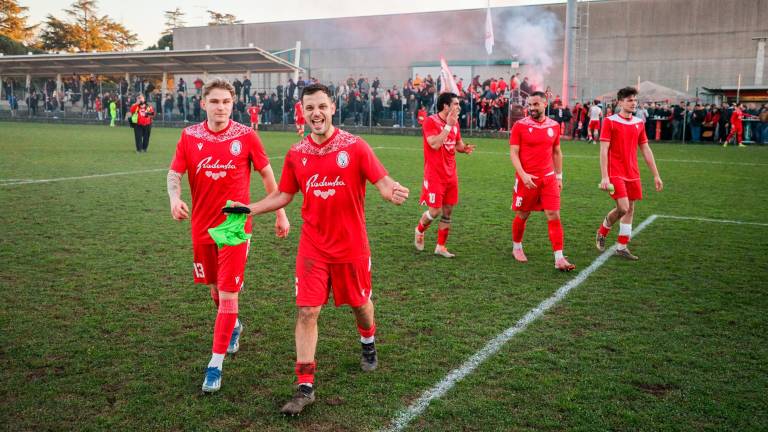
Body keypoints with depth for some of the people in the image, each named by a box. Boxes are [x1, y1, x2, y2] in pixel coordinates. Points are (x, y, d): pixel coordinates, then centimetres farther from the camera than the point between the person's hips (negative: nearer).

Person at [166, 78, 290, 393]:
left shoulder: (245, 136, -6)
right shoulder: (189, 137, 0)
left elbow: (267, 173, 2)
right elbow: (174, 173, 2)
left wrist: (280, 213, 4)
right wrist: (174, 198, -20)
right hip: (202, 226, 4)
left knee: (228, 294, -7)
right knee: (215, 288, 18)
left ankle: (216, 364, 2)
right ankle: (233, 326, 49)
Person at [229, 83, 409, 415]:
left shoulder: (355, 147, -10)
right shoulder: (296, 154, 0)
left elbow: (383, 182, -13)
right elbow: (283, 195, 10)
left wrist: (393, 192, -36)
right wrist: (247, 208, -1)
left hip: (351, 246, -1)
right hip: (312, 248, 2)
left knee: (360, 304, 17)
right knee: (306, 311, -4)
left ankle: (368, 345, 50)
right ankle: (305, 386, 5)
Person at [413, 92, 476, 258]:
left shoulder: (455, 122, 8)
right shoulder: (430, 121, -13)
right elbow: (435, 144, -26)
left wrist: (464, 148, -2)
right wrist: (448, 125, -23)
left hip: (451, 175, 7)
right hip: (434, 175, -6)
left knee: (447, 212, 7)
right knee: (435, 211, -5)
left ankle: (441, 246, 18)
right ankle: (419, 230, 26)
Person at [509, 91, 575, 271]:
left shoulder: (554, 126, 5)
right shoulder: (520, 126, -6)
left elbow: (557, 152, 16)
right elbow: (513, 153, -8)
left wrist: (559, 176, 15)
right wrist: (523, 175, -19)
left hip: (548, 178, 3)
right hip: (526, 179, -2)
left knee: (554, 216, -5)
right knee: (522, 215, 11)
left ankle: (559, 259, -5)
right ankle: (517, 247, 35)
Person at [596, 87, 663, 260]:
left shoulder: (639, 123, 10)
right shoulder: (610, 121, -6)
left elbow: (646, 150, 15)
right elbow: (603, 150, -10)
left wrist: (656, 175, 12)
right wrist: (604, 177, -17)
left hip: (632, 174, 6)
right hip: (615, 173, -6)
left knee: (630, 209, 6)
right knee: (623, 208, -15)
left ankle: (622, 247, 17)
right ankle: (602, 232, 13)